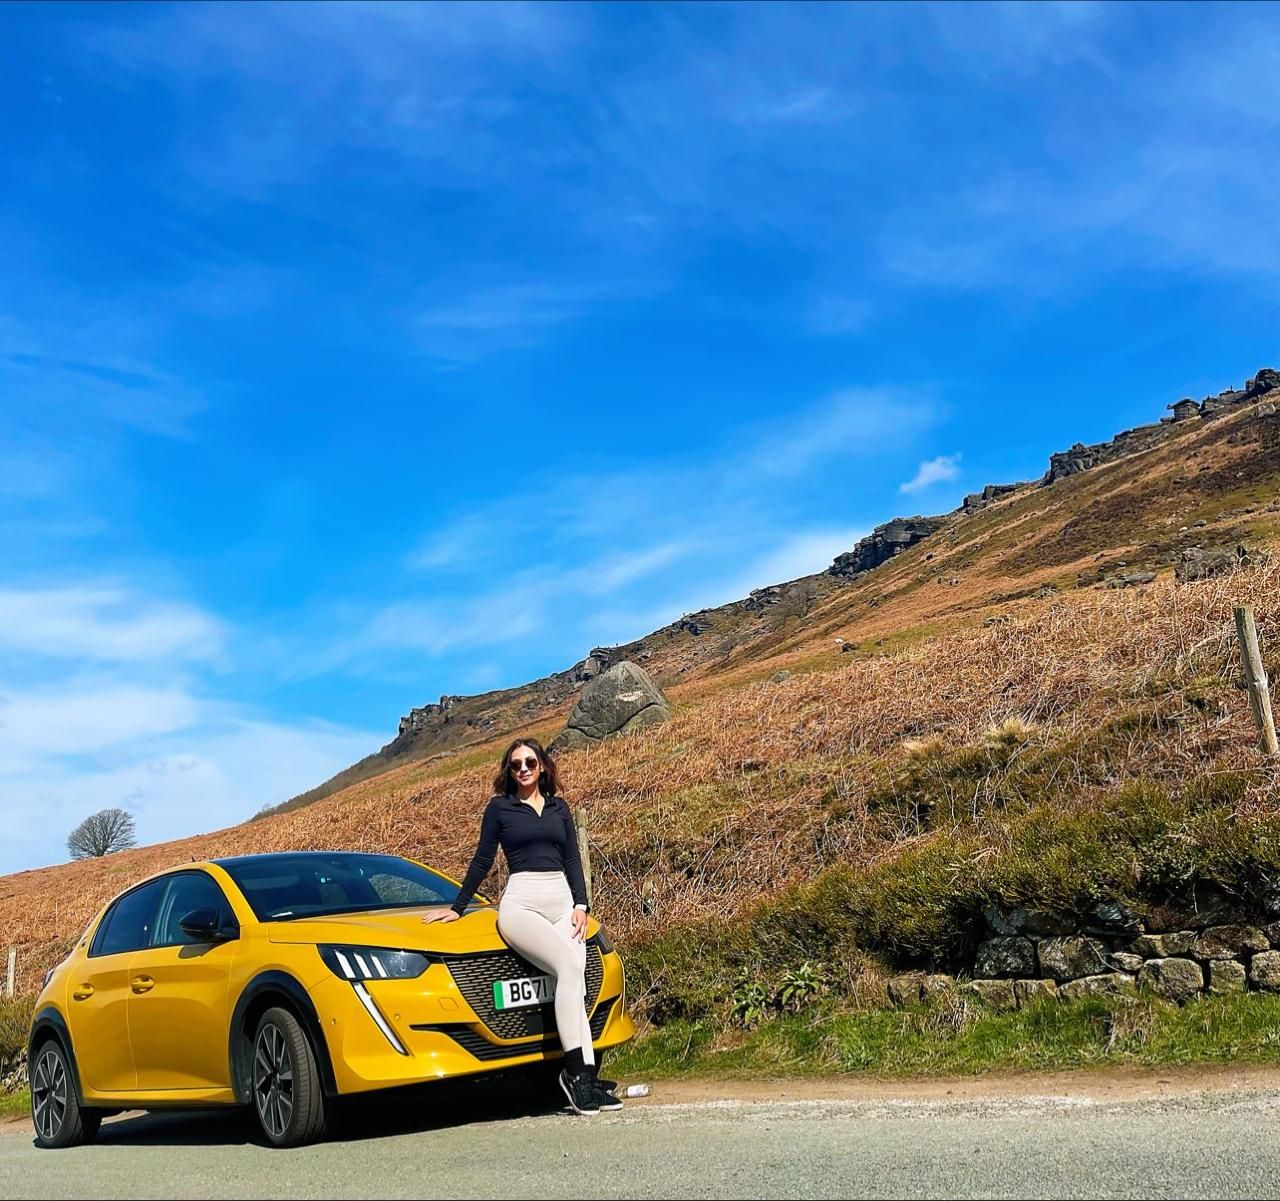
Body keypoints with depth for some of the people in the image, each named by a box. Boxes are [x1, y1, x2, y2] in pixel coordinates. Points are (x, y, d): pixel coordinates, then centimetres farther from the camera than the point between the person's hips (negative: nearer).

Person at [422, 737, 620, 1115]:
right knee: (570, 966, -27)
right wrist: (457, 907, 11)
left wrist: (581, 905, 4)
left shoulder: (559, 807, 17)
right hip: (521, 902, -4)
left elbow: (572, 860, 16)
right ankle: (574, 1069, -25)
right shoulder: (499, 808, 8)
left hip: (563, 900, 4)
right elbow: (482, 861, 11)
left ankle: (587, 1076, -14)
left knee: (576, 985, -12)